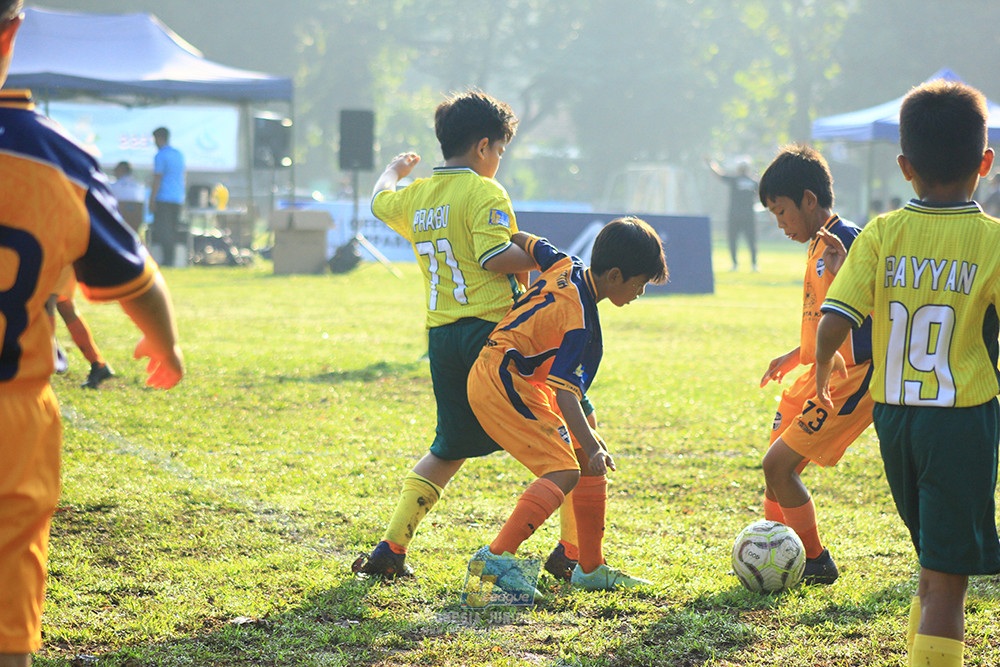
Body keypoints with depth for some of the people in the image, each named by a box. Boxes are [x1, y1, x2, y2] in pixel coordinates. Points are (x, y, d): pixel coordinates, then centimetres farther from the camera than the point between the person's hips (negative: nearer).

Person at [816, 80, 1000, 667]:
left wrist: (824, 366, 12)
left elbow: (833, 325, -8)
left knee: (937, 565, 24)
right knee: (947, 579, -3)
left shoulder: (881, 235, -3)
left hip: (893, 416, 4)